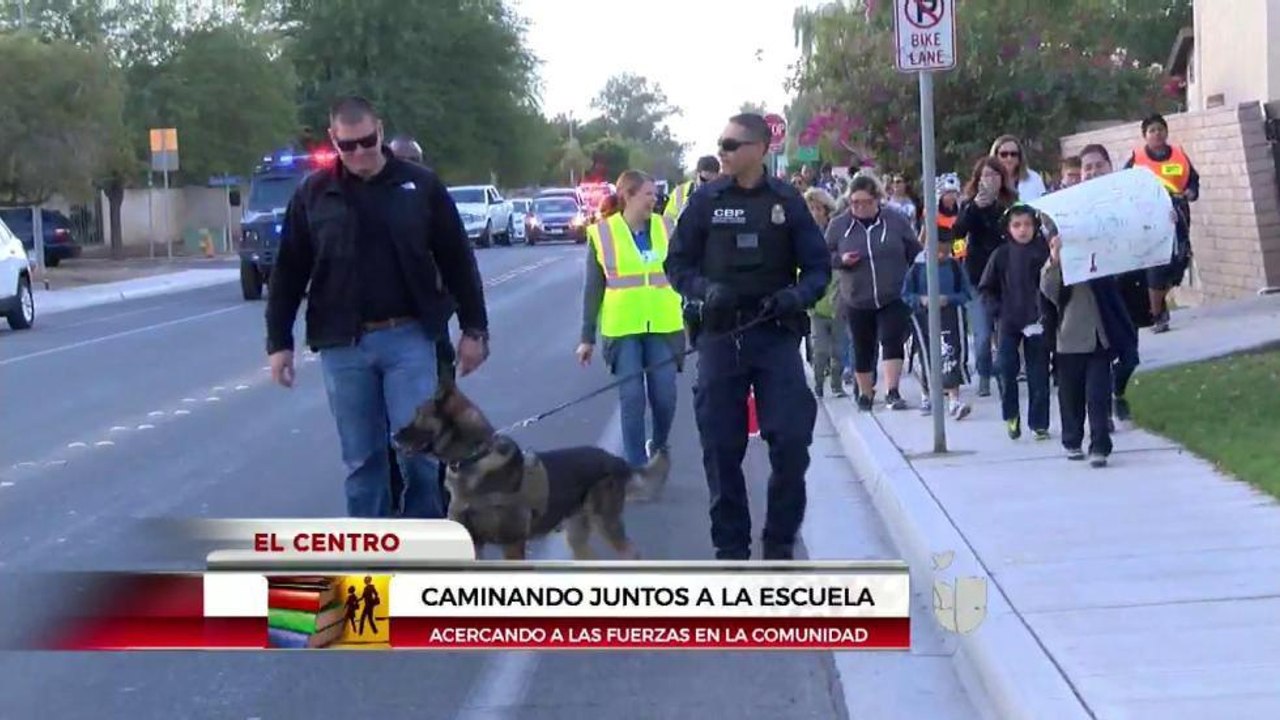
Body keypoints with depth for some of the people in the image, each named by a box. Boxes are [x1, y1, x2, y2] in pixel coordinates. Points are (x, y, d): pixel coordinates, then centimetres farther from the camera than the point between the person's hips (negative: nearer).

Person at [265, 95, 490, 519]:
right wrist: (279, 341, 5)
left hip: (408, 338, -1)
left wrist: (474, 329, 4)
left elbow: (457, 261, 6)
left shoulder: (420, 185, 1)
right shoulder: (313, 194, 4)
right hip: (343, 345, 1)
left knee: (418, 449, -3)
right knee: (361, 459, 7)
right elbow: (289, 273, 9)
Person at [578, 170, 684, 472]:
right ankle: (637, 466, 8)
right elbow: (593, 289, 4)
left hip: (664, 326, 2)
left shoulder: (667, 229, 3)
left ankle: (659, 446, 29)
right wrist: (587, 337, 3)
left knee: (665, 395, 1)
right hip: (623, 329, -1)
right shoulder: (602, 234, -1)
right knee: (631, 398, -2)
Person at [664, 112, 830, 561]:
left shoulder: (786, 201, 2)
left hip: (777, 336, -1)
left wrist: (797, 296, -14)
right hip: (720, 338, 1)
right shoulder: (706, 201, 3)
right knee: (721, 447, 4)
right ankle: (731, 546, 16)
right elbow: (677, 264, 7)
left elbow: (817, 267, 6)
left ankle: (780, 543, 10)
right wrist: (705, 289, -13)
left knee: (791, 440, -5)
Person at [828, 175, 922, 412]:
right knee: (863, 350, 10)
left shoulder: (895, 221, 0)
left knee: (892, 342, -15)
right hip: (856, 301, 1)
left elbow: (915, 255, 7)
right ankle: (865, 393, 26)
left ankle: (892, 391, -17)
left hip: (894, 298, -1)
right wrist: (841, 259, -14)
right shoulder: (839, 226, 1)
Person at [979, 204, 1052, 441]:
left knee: (1038, 373, 4)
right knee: (1007, 368, -6)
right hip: (1008, 323, 0)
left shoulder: (1043, 251, -2)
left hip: (1036, 322, 0)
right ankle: (1011, 415, 13)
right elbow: (986, 288, 7)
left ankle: (1039, 423, 12)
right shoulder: (1001, 255, 2)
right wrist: (998, 309, -3)